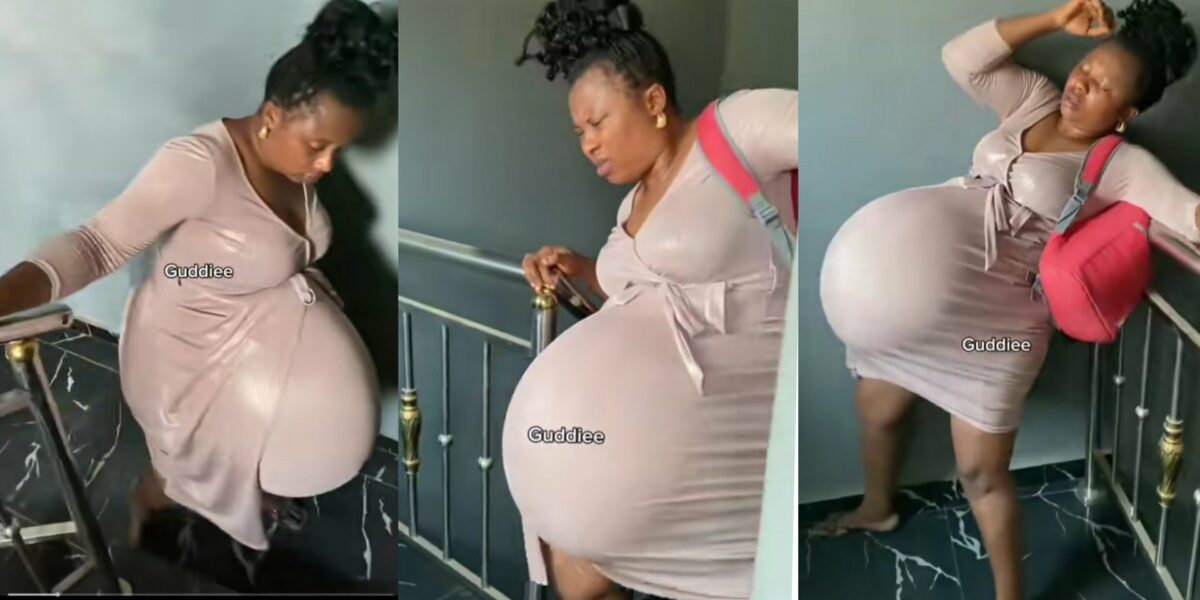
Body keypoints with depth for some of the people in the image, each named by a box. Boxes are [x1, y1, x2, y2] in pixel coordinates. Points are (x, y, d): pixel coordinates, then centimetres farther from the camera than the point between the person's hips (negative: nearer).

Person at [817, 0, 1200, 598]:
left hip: (996, 318, -6)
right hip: (914, 299, 6)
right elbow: (960, 58, 2)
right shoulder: (1036, 100, 8)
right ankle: (877, 508, 52)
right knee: (875, 406, 22)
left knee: (982, 473, 0)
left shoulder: (1124, 165, -8)